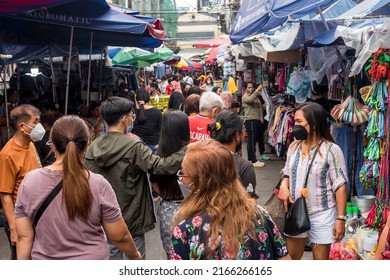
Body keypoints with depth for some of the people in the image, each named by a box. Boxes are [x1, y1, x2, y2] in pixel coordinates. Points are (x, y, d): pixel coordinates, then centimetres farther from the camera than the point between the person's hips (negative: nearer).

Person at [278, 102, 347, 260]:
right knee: (290, 258, 17)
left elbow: (340, 186, -14)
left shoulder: (331, 150, -16)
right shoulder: (294, 147, 3)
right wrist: (284, 185, -8)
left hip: (322, 215, -5)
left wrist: (341, 218, -15)